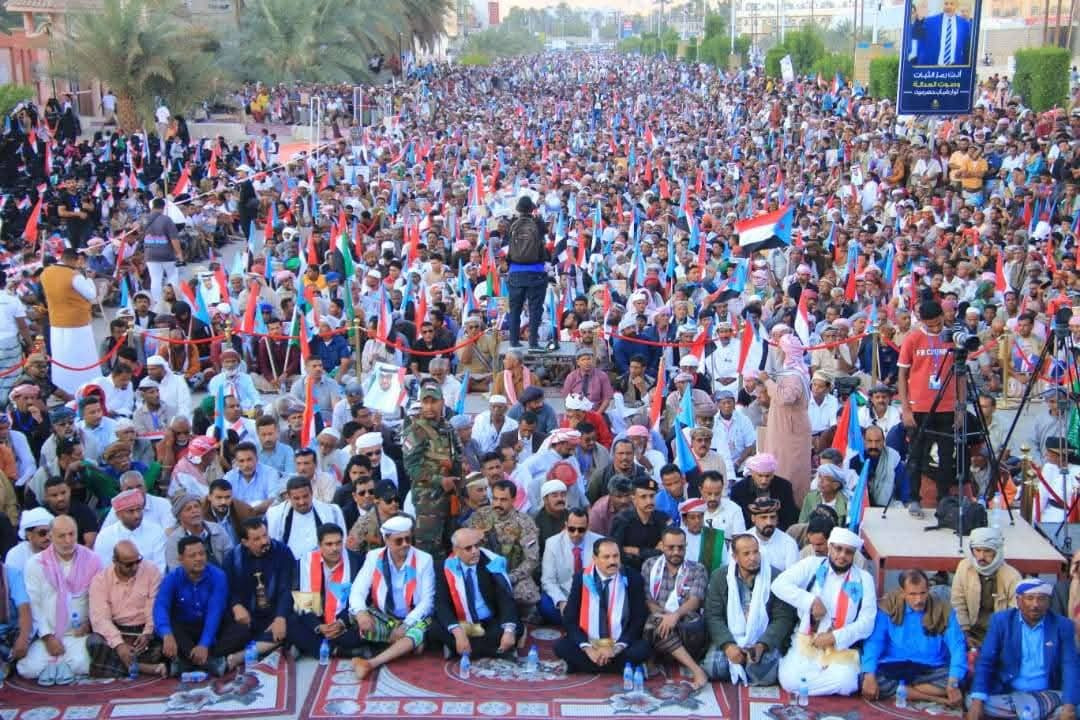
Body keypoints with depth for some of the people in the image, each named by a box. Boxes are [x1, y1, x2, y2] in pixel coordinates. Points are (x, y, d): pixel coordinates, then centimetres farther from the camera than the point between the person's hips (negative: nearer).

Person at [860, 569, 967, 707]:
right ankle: (935, 699, -20)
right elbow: (874, 642, -8)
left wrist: (953, 681, -27)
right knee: (866, 680, -31)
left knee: (961, 680, -28)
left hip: (930, 669, 1)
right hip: (893, 668, -1)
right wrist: (869, 675, -26)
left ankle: (895, 690, -17)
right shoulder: (888, 607, -3)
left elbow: (957, 646, -8)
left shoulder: (943, 611, -2)